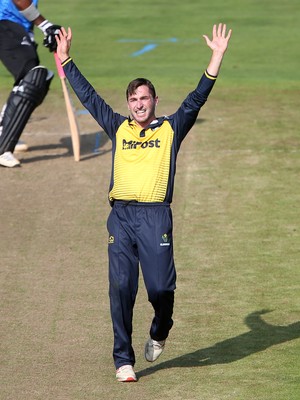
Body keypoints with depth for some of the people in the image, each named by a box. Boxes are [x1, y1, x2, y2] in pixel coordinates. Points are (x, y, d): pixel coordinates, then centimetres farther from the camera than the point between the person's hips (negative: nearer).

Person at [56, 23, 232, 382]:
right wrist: (65, 58, 17)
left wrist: (217, 57, -6)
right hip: (121, 217, 2)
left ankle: (159, 333, 26)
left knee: (161, 288, -7)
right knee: (121, 287, -5)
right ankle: (123, 359, 1)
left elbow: (197, 99, 2)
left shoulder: (171, 129, 11)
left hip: (156, 217, -2)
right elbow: (88, 96, 18)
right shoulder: (118, 127, 16)